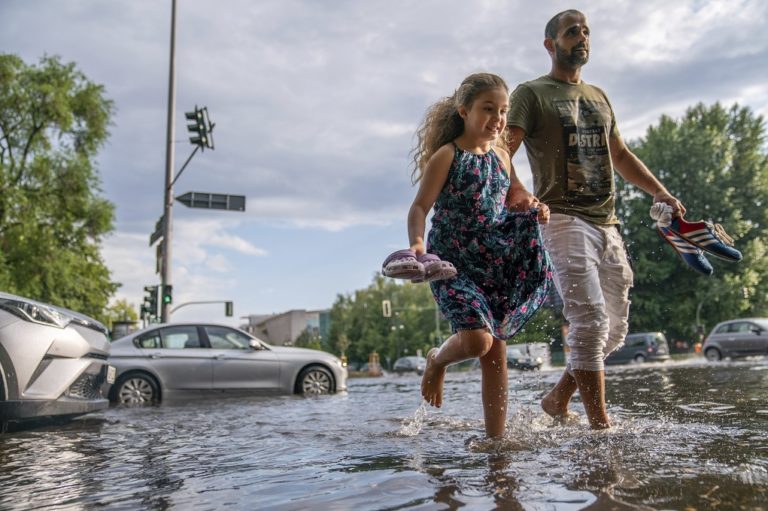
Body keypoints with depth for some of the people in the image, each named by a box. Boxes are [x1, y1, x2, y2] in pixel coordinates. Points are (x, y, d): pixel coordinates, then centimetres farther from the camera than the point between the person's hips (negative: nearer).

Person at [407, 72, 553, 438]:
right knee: (477, 339, -24)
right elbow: (420, 207, -13)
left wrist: (534, 212, -1)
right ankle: (437, 361, 12)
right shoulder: (447, 156, -7)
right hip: (452, 263, -6)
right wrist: (417, 242, -32)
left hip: (496, 264, 6)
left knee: (496, 353, 5)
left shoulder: (501, 157, 11)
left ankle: (496, 437, 16)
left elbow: (512, 205, 21)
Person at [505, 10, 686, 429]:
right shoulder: (531, 94, 3)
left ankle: (558, 398, 24)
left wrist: (660, 192, 17)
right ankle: (601, 426, -11)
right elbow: (502, 152, -10)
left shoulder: (598, 97, 24)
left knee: (615, 328, 8)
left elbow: (620, 155, 30)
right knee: (591, 322, -17)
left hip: (606, 223, 7)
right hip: (562, 219, -7)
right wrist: (512, 190, -31)